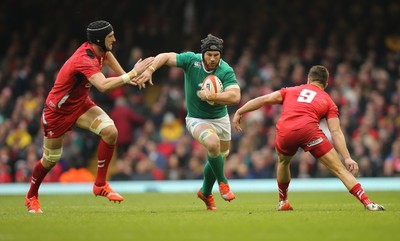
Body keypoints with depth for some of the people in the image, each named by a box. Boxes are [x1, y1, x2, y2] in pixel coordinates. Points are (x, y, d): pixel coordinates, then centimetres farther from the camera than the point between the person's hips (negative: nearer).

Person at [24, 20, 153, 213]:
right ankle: (31, 196, 36)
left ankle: (100, 185, -6)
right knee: (50, 160, 9)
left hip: (81, 104, 7)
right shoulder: (85, 60, -35)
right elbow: (103, 86, -51)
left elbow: (107, 55, 19)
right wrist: (132, 74, -47)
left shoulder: (98, 48, -9)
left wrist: (126, 75, 14)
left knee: (110, 132, -17)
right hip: (57, 111, -7)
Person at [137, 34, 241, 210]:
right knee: (213, 143, -32)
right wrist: (150, 69, -25)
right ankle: (222, 182, -8)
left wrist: (210, 96, -37)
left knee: (218, 158, 15)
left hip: (221, 118, 3)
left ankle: (205, 192, 43)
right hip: (196, 119, -3)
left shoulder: (226, 71, -20)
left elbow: (235, 97, -31)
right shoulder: (191, 60, -18)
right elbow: (165, 57, -9)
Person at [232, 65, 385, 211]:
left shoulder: (291, 91, 30)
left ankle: (283, 202, 44)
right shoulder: (328, 102, 23)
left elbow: (264, 100, 22)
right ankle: (367, 203, -10)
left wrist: (239, 113, 28)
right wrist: (347, 158, 5)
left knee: (283, 162, 35)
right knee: (339, 169, 0)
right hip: (308, 130, -3)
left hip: (284, 132, 3)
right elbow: (336, 132, 11)